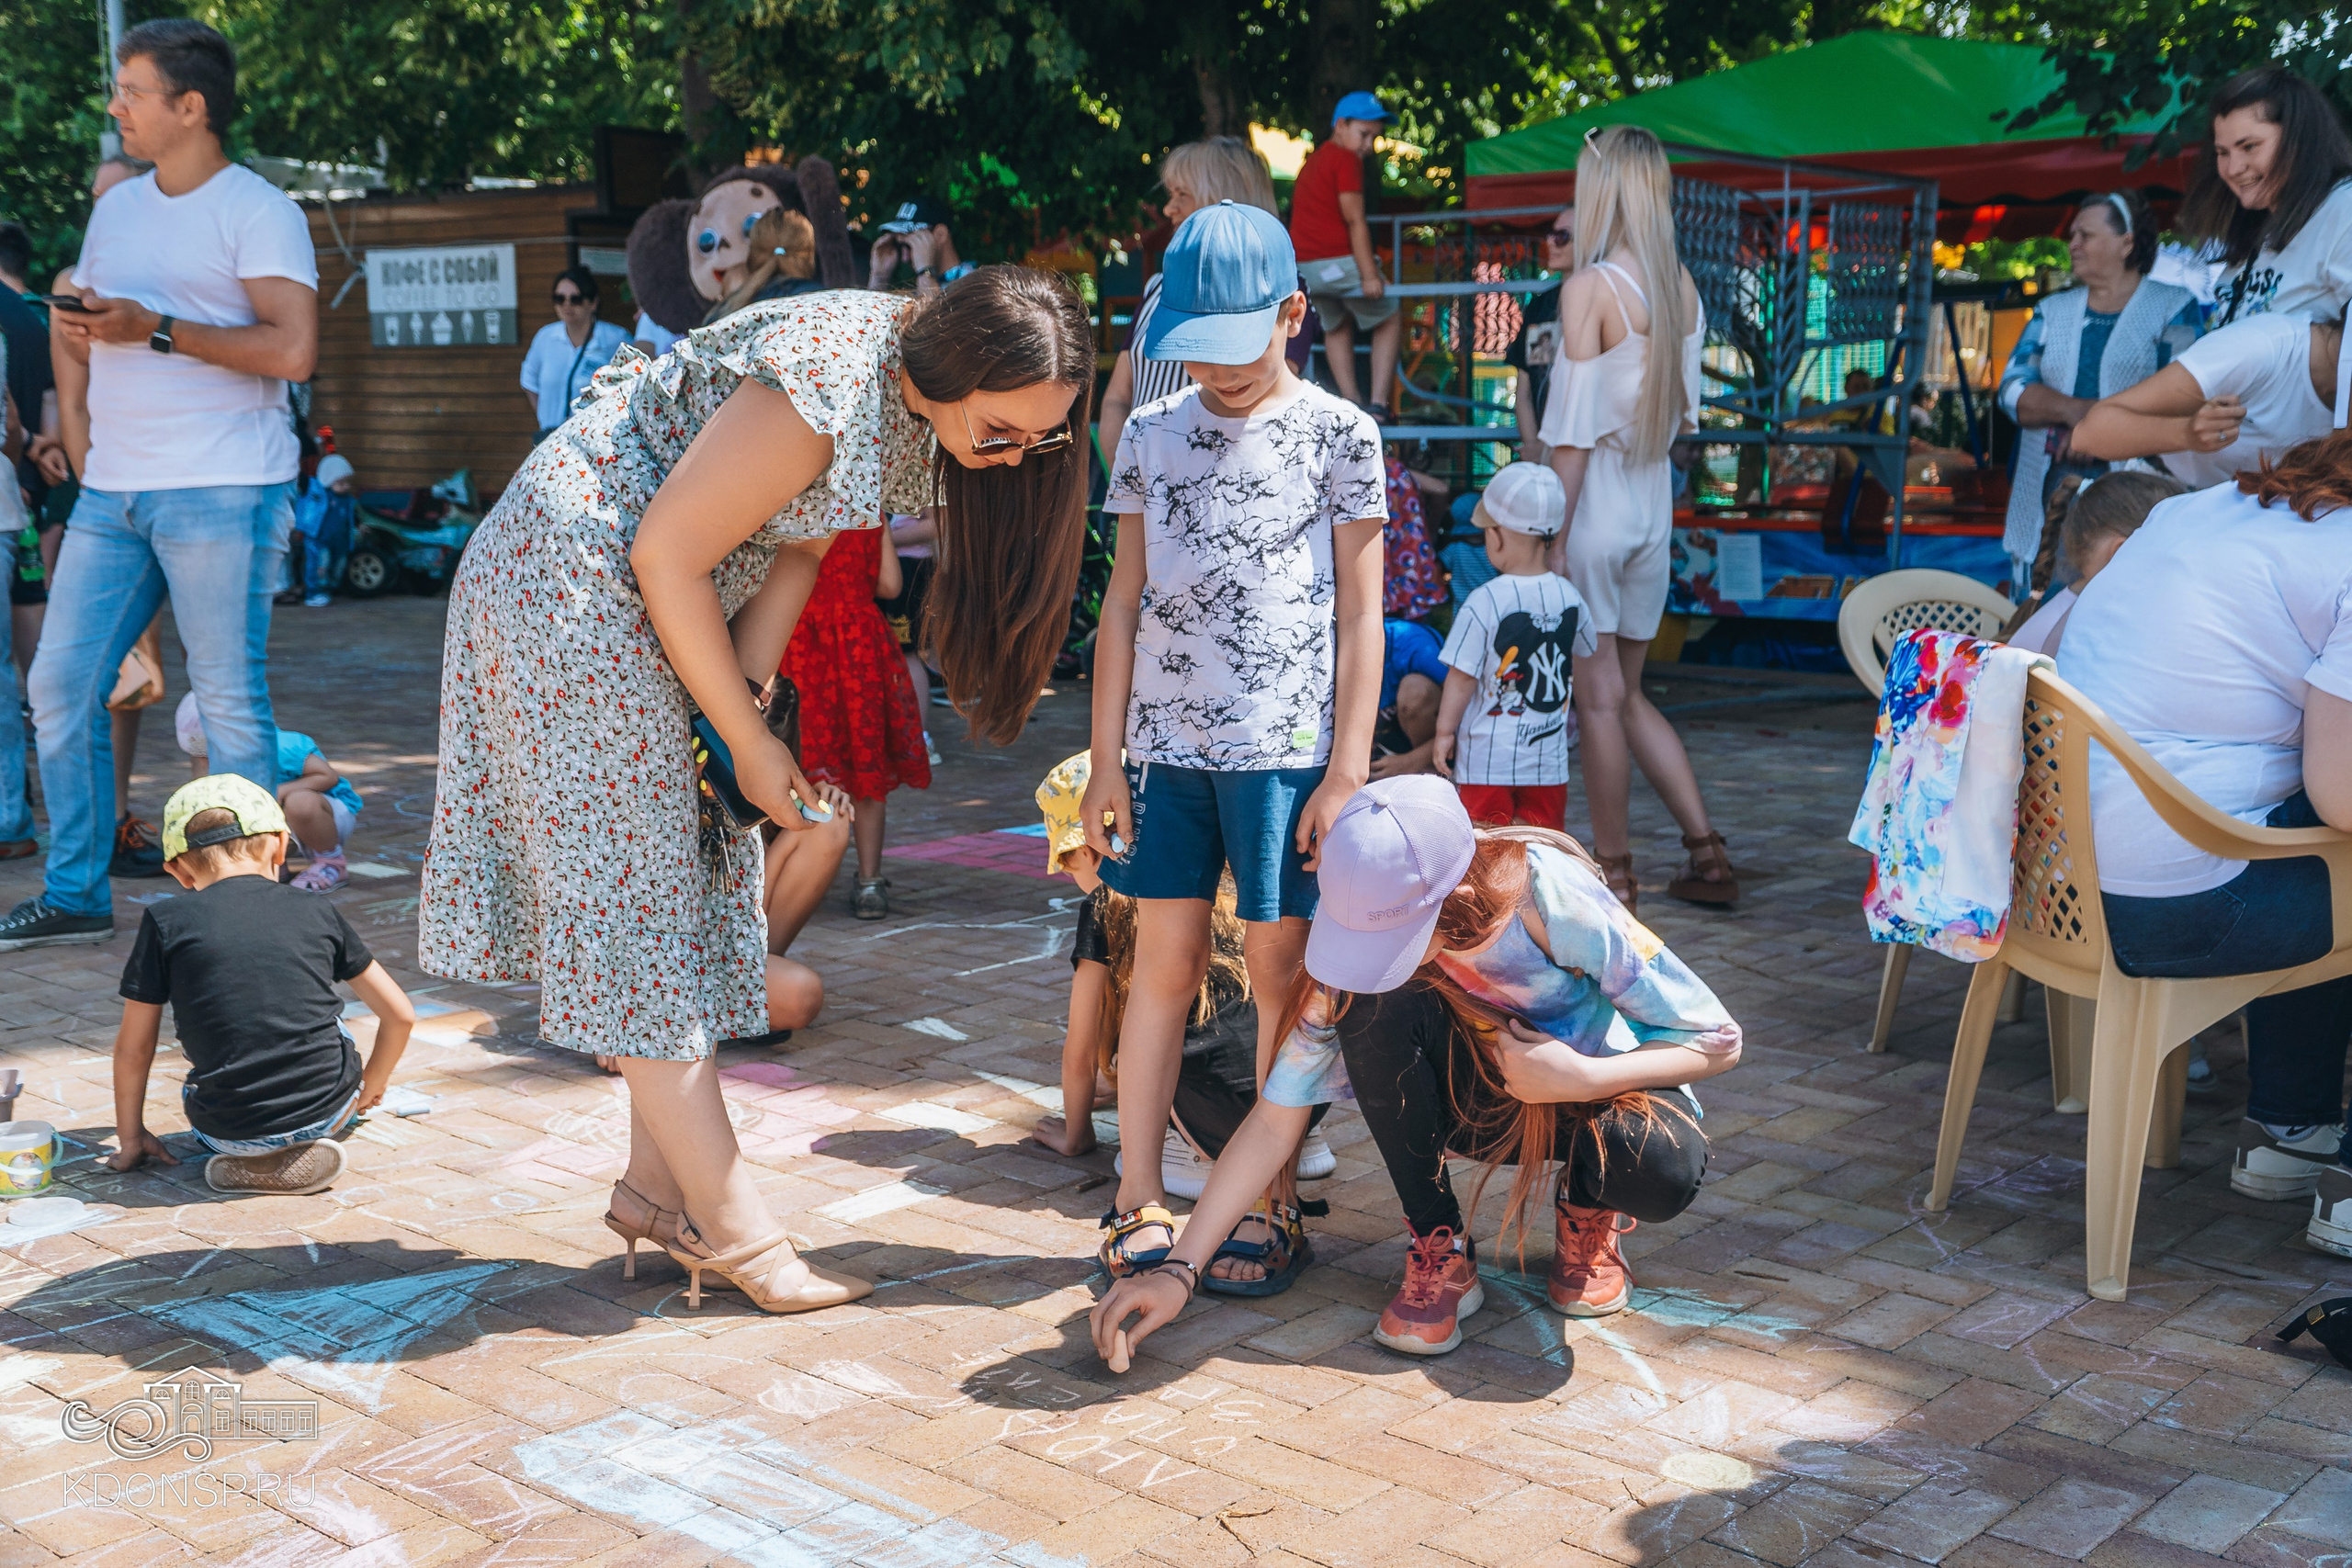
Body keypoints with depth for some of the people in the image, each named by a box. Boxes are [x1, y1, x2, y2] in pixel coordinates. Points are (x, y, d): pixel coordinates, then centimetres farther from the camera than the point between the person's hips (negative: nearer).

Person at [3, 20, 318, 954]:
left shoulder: (258, 211, -5)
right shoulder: (116, 208, 18)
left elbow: (294, 351, -16)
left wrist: (157, 329, -17)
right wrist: (76, 330, 4)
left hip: (221, 491, -7)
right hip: (112, 490, 8)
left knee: (229, 700, -4)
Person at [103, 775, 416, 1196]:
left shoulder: (166, 922, 1)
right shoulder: (317, 912, 5)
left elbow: (133, 1049, 6)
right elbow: (400, 1015, 9)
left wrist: (131, 1137, 21)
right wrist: (370, 1089, 27)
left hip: (230, 1132, -2)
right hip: (330, 1113, 2)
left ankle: (249, 1162, 11)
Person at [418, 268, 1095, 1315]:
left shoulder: (917, 400, -4)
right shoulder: (825, 392, -31)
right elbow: (667, 555, -24)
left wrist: (747, 693, -10)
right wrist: (748, 739, -16)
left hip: (671, 601, 9)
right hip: (572, 576, -9)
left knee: (699, 875, 8)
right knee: (635, 886, -6)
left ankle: (657, 1184, 16)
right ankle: (731, 1225, -2)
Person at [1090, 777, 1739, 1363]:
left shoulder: (1552, 900, -33)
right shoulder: (1369, 929, -25)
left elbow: (1720, 1041, -21)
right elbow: (1273, 1121, -20)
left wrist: (1581, 1076, -34)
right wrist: (1178, 1269, -26)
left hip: (1595, 1086, -2)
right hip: (1477, 1096, 2)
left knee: (1663, 1169, -37)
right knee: (1375, 1004, -31)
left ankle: (1588, 1215, 2)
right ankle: (1440, 1254, -13)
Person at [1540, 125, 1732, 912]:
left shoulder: (1589, 288, -14)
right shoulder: (1682, 287, 5)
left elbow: (1575, 430, -16)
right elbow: (1683, 411, 10)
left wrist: (1551, 536, -13)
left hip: (1595, 503, -6)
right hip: (1655, 506, 7)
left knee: (1599, 696, 4)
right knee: (1625, 693, 17)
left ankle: (1612, 871, 12)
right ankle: (1706, 853, 15)